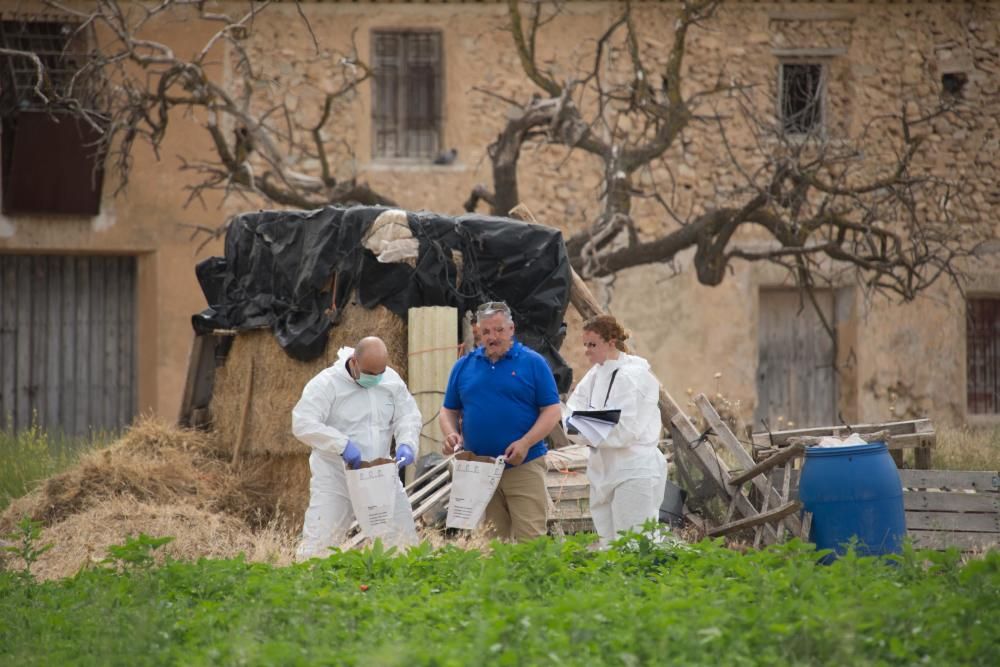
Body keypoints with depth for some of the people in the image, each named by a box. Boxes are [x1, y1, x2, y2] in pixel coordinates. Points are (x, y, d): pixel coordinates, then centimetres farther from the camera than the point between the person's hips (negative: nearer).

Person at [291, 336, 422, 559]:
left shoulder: (391, 380, 4)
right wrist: (342, 444, -29)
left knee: (404, 538, 6)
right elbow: (302, 424, -20)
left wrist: (406, 443, -16)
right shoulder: (327, 383, -13)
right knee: (318, 543, -9)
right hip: (335, 481, -5)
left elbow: (408, 416, 6)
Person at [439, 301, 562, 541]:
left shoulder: (533, 363, 1)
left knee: (531, 538, -9)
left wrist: (525, 443, -15)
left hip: (524, 465, -3)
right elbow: (449, 411, 17)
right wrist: (451, 434, -5)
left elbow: (552, 410, -1)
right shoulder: (464, 366, 11)